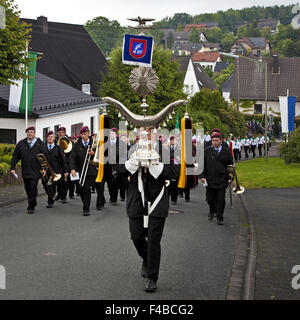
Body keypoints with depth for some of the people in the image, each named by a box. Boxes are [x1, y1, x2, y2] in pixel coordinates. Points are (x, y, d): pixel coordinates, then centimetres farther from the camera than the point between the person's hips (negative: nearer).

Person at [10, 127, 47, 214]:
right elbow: (15, 156, 8)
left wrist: (44, 168, -10)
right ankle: (33, 203, 27)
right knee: (27, 188, 10)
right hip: (25, 171, 4)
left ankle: (31, 207, -1)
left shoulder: (40, 144, 1)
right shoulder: (21, 144, 7)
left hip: (36, 171, -3)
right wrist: (12, 167, 0)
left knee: (33, 188, -8)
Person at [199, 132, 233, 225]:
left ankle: (220, 218, 11)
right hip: (210, 180, 1)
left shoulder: (226, 151, 2)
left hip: (222, 180, 0)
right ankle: (212, 211, 38)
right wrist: (201, 176, -5)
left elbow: (230, 165, 11)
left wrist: (230, 177, 9)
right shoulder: (207, 151, 0)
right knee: (210, 198, 9)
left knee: (221, 199, -1)